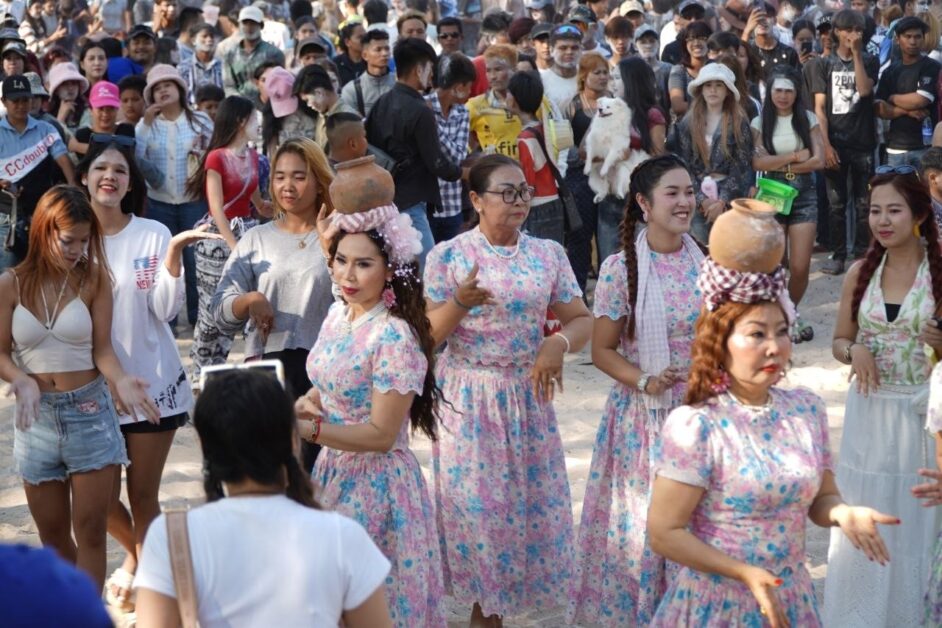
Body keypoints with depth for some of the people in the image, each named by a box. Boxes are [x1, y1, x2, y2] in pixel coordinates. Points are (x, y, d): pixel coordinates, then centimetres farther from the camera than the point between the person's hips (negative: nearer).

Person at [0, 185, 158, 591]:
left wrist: (121, 380, -26)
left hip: (89, 411, -1)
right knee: (52, 534, 13)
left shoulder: (94, 279, -5)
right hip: (36, 417, 1)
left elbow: (101, 349, -5)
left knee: (90, 531, 1)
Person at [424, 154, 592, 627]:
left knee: (531, 498, 5)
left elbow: (581, 320, 6)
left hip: (529, 395, 3)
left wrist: (559, 343, -15)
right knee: (475, 502, 0)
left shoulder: (548, 254, 5)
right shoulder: (448, 255, -4)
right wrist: (460, 303, -25)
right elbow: (428, 335, -6)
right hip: (468, 397, -3)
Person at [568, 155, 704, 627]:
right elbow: (602, 350, -6)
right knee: (642, 522, 4)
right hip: (645, 413, -3)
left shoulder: (706, 262, 1)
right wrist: (646, 382, -20)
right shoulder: (620, 268, -10)